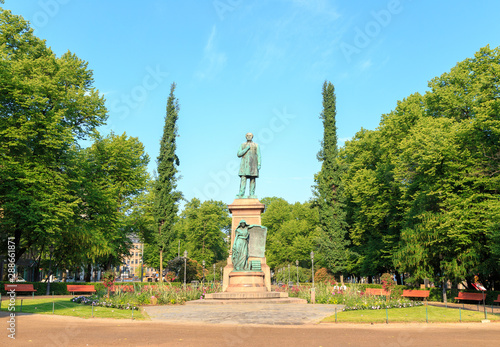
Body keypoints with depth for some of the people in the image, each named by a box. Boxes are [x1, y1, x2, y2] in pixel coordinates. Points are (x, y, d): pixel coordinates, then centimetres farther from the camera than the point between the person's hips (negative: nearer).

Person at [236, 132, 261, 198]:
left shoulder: (256, 145, 10)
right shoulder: (242, 145, 11)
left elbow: (258, 155, 3)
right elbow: (239, 154, 0)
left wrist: (259, 164, -9)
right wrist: (247, 149, -9)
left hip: (253, 164, 0)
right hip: (245, 164, 0)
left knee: (252, 179, -3)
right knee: (243, 179, -11)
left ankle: (251, 194, -3)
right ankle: (241, 194, -18)